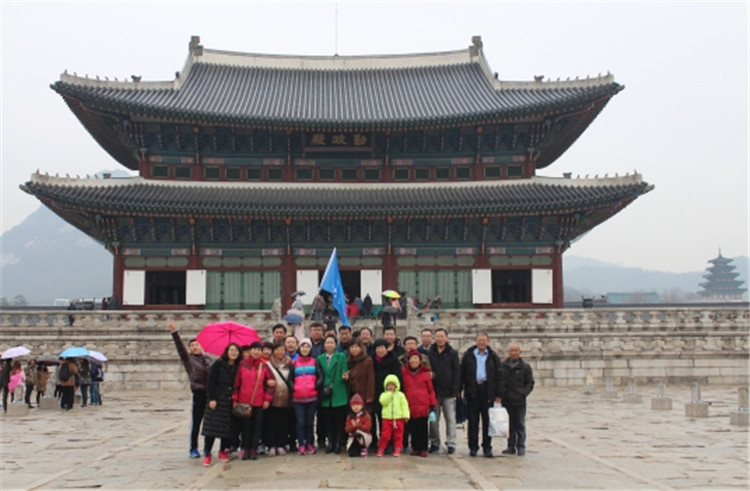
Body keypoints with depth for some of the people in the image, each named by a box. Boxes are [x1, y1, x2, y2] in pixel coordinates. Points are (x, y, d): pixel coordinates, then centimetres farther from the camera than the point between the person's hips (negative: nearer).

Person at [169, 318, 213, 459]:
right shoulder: (189, 359, 3)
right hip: (199, 393, -4)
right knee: (196, 422, 0)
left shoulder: (208, 359, 15)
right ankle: (193, 449, 9)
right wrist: (174, 333, -24)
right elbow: (180, 347, -11)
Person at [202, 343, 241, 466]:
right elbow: (210, 381, -7)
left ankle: (223, 451, 20)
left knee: (228, 428, 5)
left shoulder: (238, 367, 5)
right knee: (212, 427, -5)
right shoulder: (218, 364, -4)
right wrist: (212, 399, -13)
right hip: (217, 400, -3)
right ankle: (207, 454, 0)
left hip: (231, 402, 4)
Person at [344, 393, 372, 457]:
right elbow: (347, 429, -2)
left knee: (359, 433, -41)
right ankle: (358, 449, 16)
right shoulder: (350, 417, 4)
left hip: (364, 436, -3)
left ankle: (363, 448, -14)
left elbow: (367, 427, -16)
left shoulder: (366, 415, -6)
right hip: (353, 437, 3)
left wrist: (358, 425, -33)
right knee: (351, 453, -21)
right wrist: (353, 426, -24)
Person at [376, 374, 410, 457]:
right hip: (387, 418, -1)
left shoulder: (400, 395, 6)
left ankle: (397, 450, 13)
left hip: (398, 418, 1)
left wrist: (405, 415, -9)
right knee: (385, 435, -3)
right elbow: (383, 401, -13)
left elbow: (404, 405, 1)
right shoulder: (384, 394, 7)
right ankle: (381, 449, 8)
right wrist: (390, 393, -11)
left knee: (398, 435, 5)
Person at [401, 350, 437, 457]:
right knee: (413, 428, 5)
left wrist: (433, 405, 1)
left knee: (423, 428, 1)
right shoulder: (403, 372, 6)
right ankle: (415, 448, 15)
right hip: (410, 405, 1)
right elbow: (401, 389, 11)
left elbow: (431, 390, 7)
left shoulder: (426, 373, 4)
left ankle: (423, 448, 7)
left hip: (423, 406, -1)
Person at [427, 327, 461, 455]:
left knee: (450, 419, 2)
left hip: (448, 392, -1)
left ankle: (451, 444, 7)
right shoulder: (430, 353, 6)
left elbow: (457, 372, -1)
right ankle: (434, 443, 14)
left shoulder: (453, 353, 3)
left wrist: (456, 390, -9)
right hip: (434, 391, 2)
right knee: (434, 419, 6)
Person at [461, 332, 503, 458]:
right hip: (473, 390, 0)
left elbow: (498, 376, 6)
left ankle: (487, 447, 11)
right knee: (473, 420, 4)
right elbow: (462, 373, 6)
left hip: (487, 390, 0)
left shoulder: (493, 356, 7)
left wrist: (498, 394, 1)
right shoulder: (468, 355, 7)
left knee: (487, 420, 3)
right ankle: (473, 447, 11)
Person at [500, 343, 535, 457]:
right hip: (506, 401, 2)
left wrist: (523, 393, -9)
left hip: (519, 401, -2)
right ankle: (511, 446, 16)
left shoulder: (525, 367, 2)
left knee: (520, 425, 3)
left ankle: (521, 447, 9)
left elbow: (530, 383, 4)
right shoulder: (502, 366, 6)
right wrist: (500, 393, -1)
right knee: (509, 425, 8)